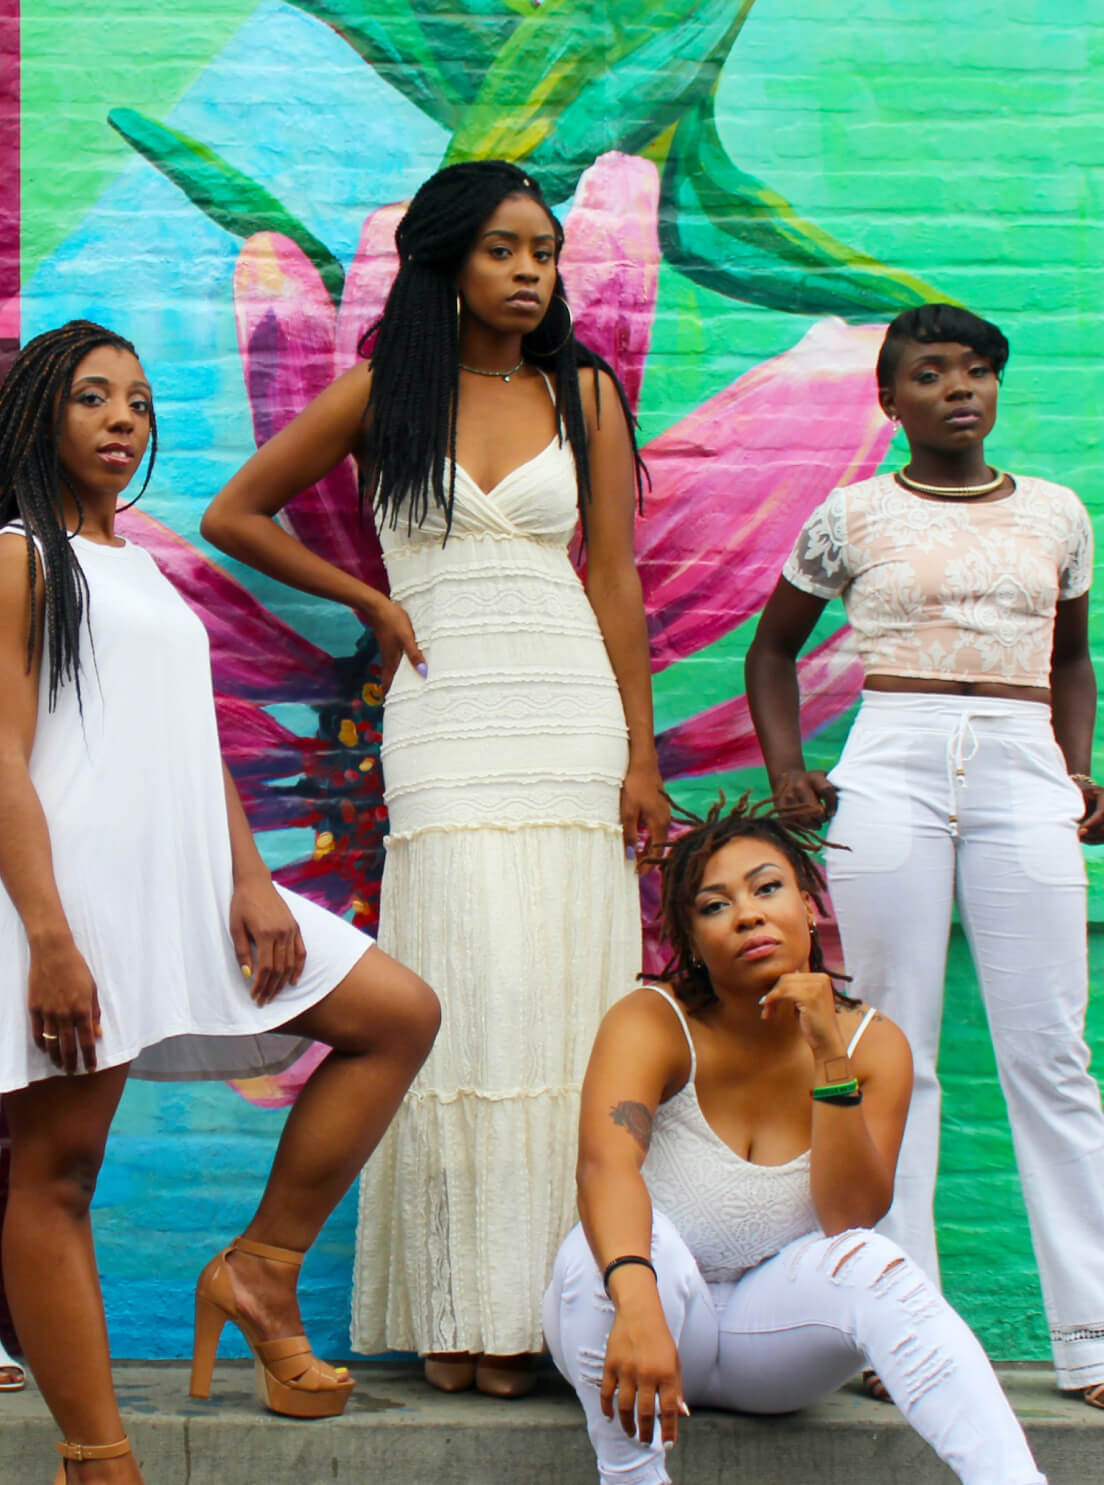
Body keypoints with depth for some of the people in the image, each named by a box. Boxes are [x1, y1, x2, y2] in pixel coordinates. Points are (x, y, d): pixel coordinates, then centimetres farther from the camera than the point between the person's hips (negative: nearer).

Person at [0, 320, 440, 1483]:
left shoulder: (149, 577, 23)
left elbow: (203, 751, 17)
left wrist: (252, 883, 1)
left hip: (186, 883, 8)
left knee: (400, 1016, 4)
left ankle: (261, 1271, 3)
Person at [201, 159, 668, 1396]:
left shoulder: (585, 393, 11)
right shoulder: (382, 394, 7)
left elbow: (614, 579, 9)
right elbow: (234, 516, 14)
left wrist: (641, 753, 4)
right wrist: (374, 602, 8)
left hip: (573, 709, 2)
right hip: (447, 719, -2)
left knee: (566, 996, -4)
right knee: (475, 996, -12)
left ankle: (559, 1301, 1)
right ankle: (469, 1312, -8)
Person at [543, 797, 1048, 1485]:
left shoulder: (873, 1043, -8)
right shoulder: (652, 1023, -17)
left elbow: (850, 1220, -18)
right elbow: (605, 1165, -37)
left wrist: (830, 1059, -29)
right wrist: (638, 1307, -56)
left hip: (777, 1330, 2)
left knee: (867, 1260, -30)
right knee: (622, 1236, -34)